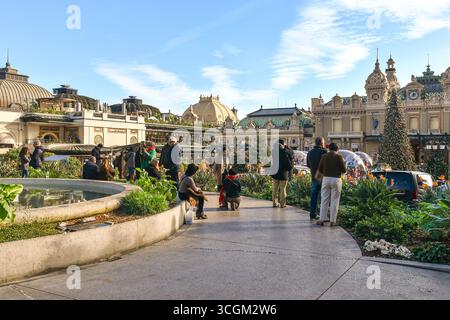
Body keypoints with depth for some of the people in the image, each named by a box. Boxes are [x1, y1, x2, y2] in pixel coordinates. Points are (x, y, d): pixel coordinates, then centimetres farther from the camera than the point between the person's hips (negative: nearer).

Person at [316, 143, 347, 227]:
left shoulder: (324, 156, 3)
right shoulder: (339, 157, -5)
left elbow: (320, 170, 7)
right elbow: (344, 170, -4)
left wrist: (318, 176, 26)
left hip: (326, 179, 2)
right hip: (336, 180, -2)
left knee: (324, 200, 8)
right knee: (334, 201, 4)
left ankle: (322, 220, 9)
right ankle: (332, 221, 6)